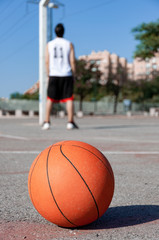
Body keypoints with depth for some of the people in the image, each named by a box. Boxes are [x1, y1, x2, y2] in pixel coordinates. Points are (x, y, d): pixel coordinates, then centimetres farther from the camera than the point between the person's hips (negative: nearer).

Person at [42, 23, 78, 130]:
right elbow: (72, 61, -2)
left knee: (50, 99, 7)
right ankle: (70, 122, -3)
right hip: (66, 74, -1)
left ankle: (47, 122, 6)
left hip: (53, 75, 1)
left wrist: (48, 74, 11)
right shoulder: (69, 44, 3)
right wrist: (74, 75, 5)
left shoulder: (49, 44, 6)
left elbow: (47, 61, 3)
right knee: (69, 98, 1)